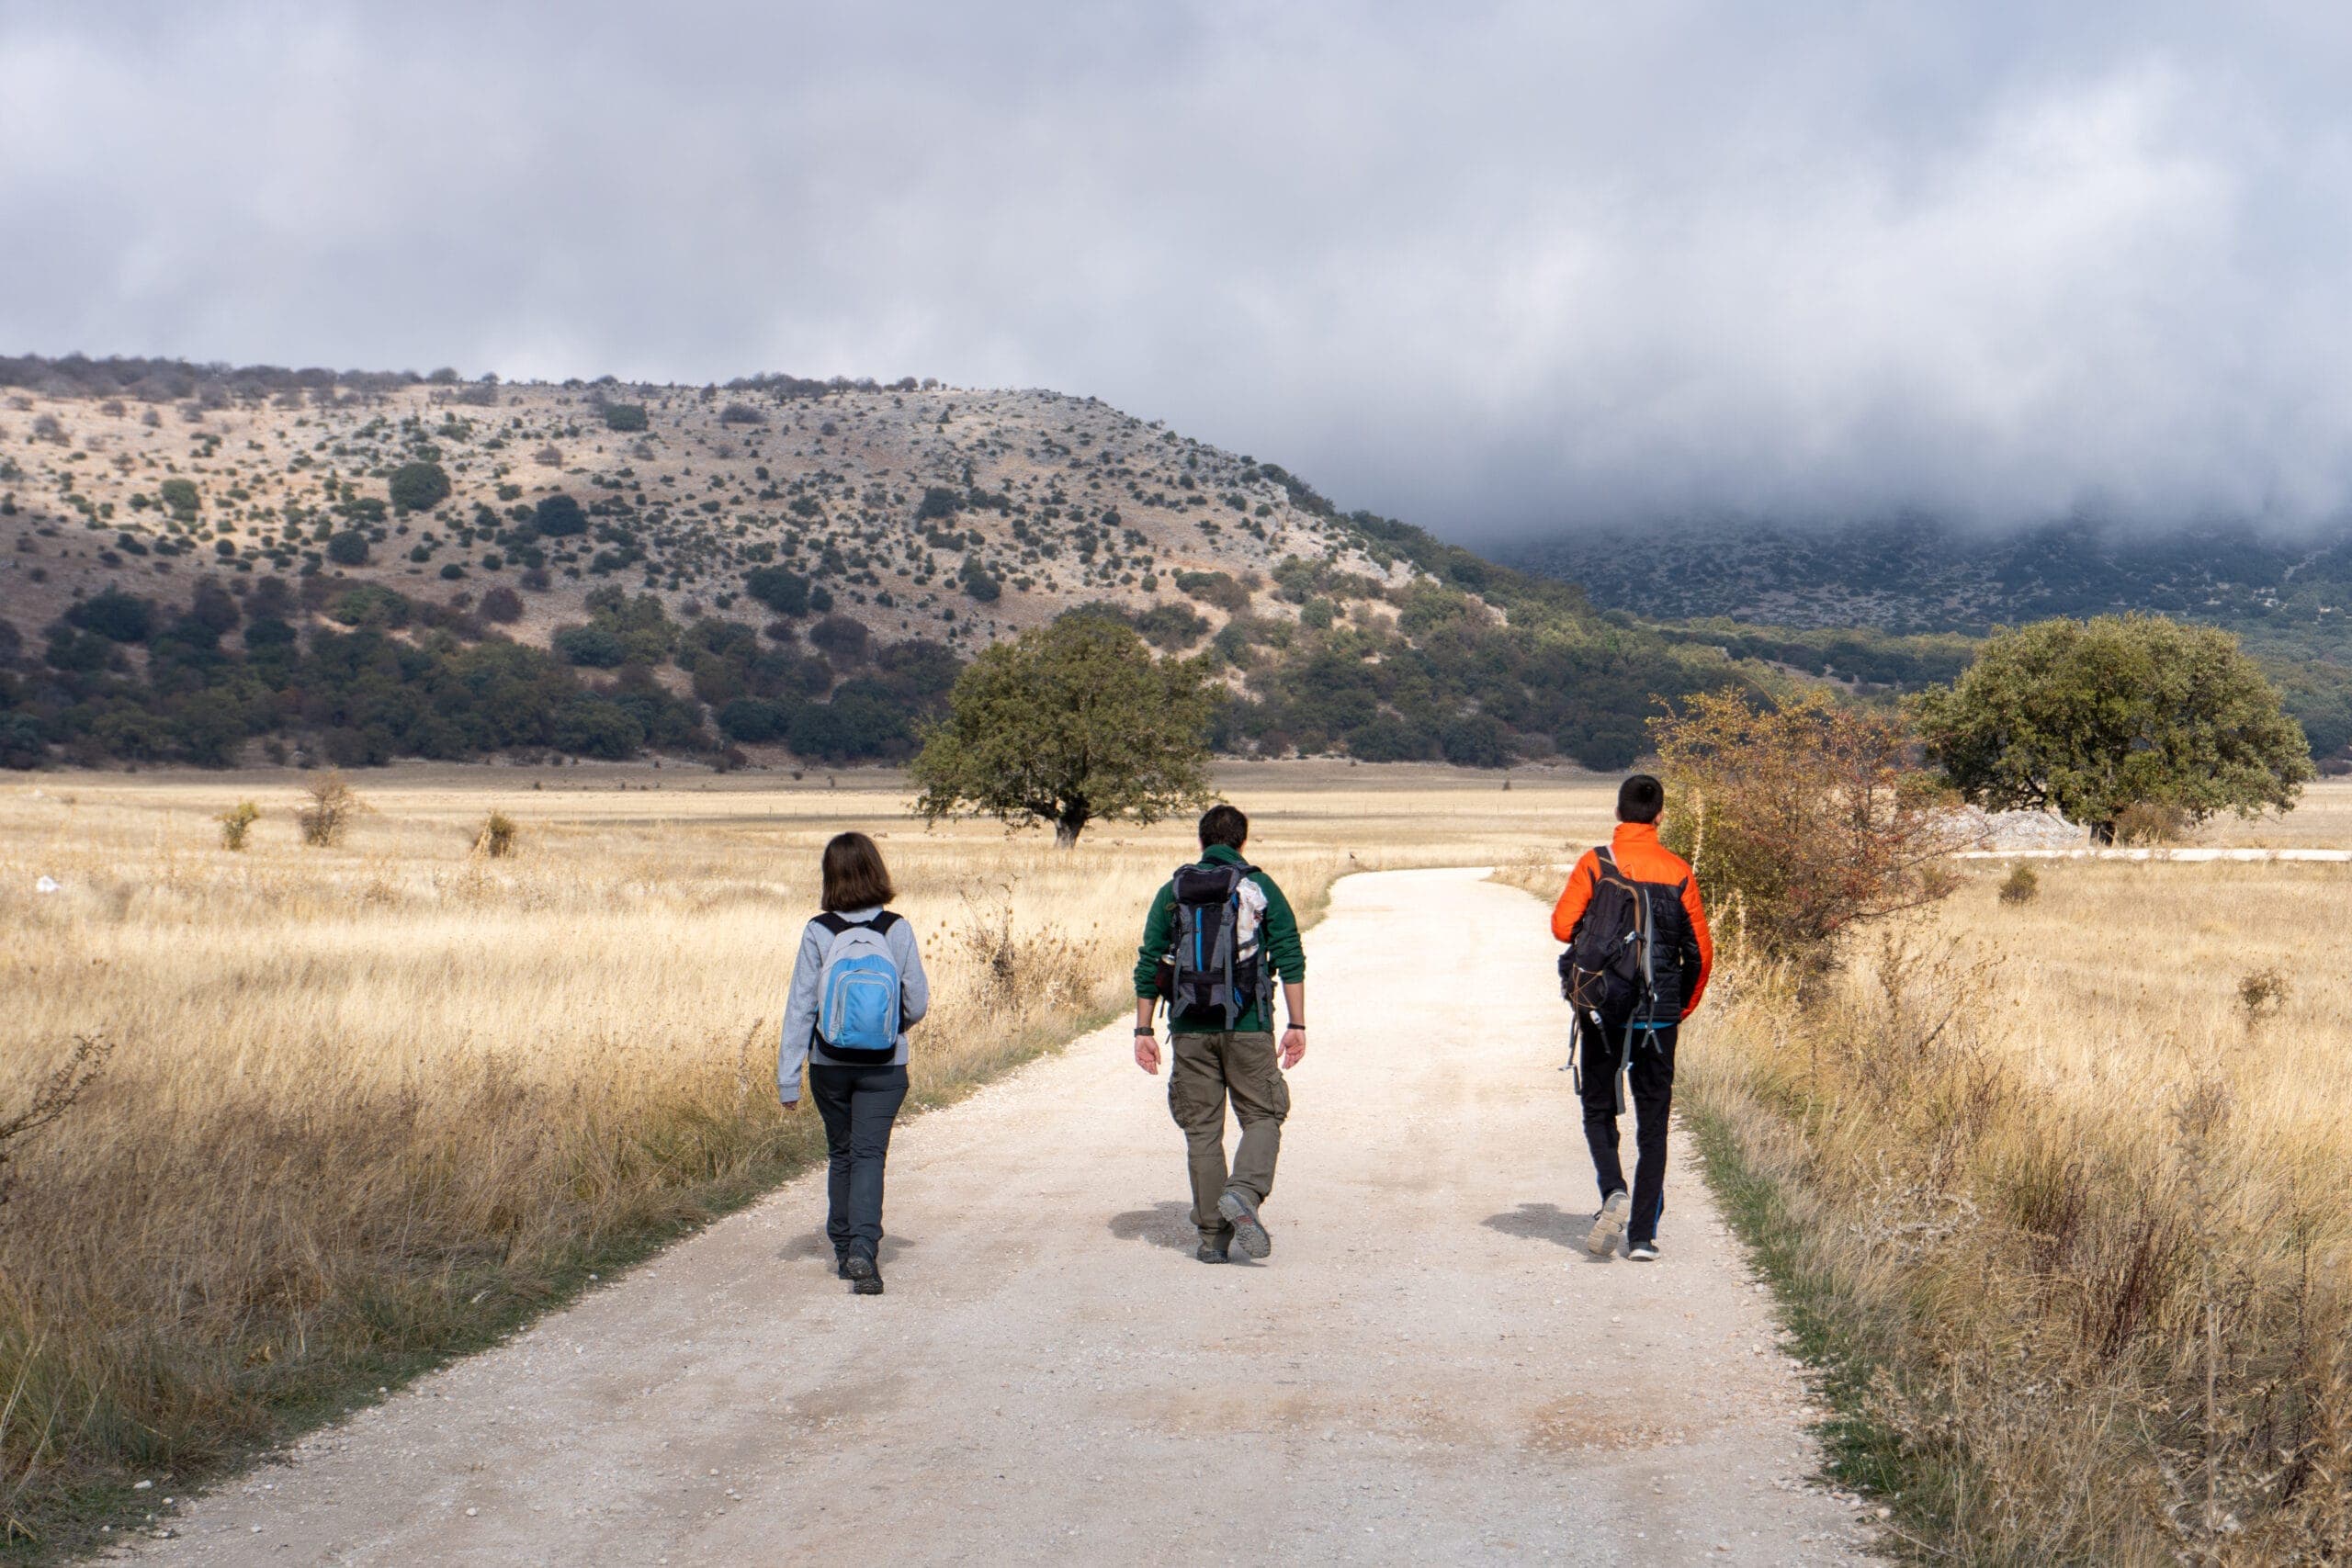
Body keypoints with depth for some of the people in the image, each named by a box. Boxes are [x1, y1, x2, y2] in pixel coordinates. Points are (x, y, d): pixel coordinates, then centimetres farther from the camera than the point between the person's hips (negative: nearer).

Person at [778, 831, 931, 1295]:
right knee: (869, 1154, -1)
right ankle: (863, 1249, -19)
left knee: (840, 1153, 16)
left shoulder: (818, 932, -9)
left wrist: (787, 1077, -3)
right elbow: (918, 1004, -2)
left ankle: (843, 1249, 23)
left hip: (829, 1065, 1)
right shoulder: (897, 930, -8)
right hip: (884, 1066, -1)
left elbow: (800, 1006, -7)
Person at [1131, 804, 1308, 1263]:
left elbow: (1148, 965, 5)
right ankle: (1244, 1192, -18)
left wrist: (1143, 1030, 8)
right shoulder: (1261, 889, 2)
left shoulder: (1172, 892, 8)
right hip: (1247, 1027, -2)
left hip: (1190, 1030, 2)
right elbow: (1291, 959, -4)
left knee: (1201, 1130, 8)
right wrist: (1297, 1026, -2)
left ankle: (1213, 1235, 7)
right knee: (1262, 1118, 9)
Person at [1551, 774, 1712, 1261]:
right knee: (1653, 1125, 9)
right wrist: (1683, 1006, 16)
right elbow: (1701, 951, 2)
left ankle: (1613, 1193, -12)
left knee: (1598, 1112, 14)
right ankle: (1643, 1235, 5)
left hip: (1600, 1010, -1)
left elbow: (1562, 924, -10)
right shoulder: (1677, 871, 0)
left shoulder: (1595, 863, -5)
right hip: (1658, 1016, 1)